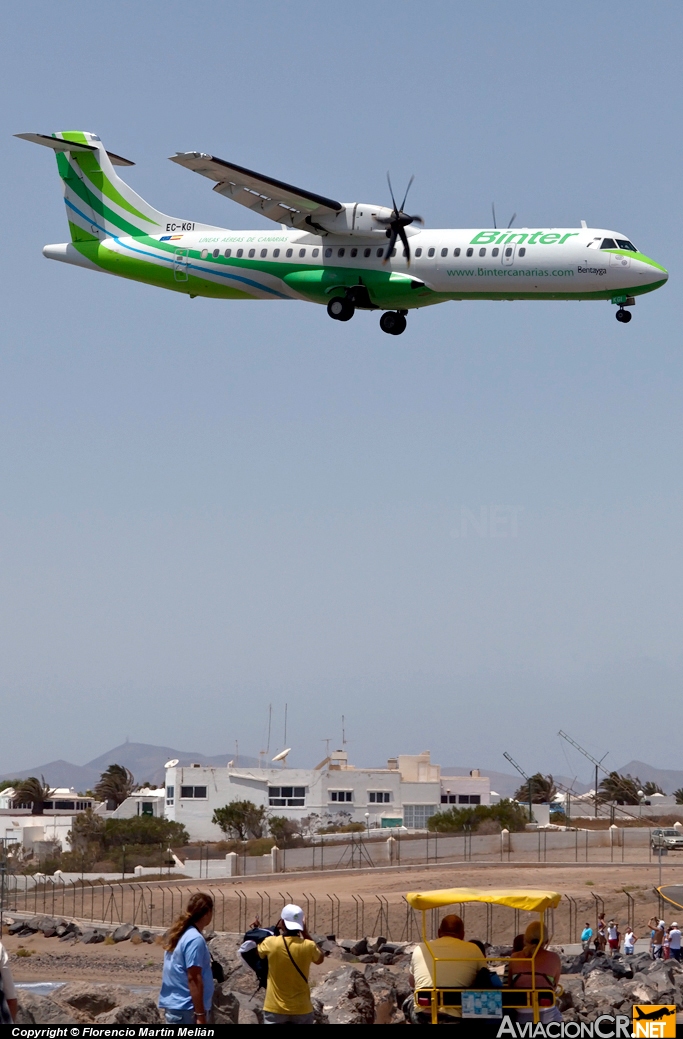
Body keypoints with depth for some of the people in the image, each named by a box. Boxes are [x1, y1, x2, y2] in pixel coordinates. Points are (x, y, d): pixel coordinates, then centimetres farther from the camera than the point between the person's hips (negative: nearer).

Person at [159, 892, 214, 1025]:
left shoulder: (181, 934, 13)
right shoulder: (195, 940, -16)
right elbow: (193, 979, -20)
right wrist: (200, 1014, -19)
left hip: (174, 1005, 10)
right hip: (187, 1010, -10)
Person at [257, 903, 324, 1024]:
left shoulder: (271, 943, -10)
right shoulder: (308, 946, -9)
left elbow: (259, 952, 14)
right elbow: (320, 959, 15)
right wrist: (305, 934, 13)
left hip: (275, 1009, -1)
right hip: (301, 1009, 1)